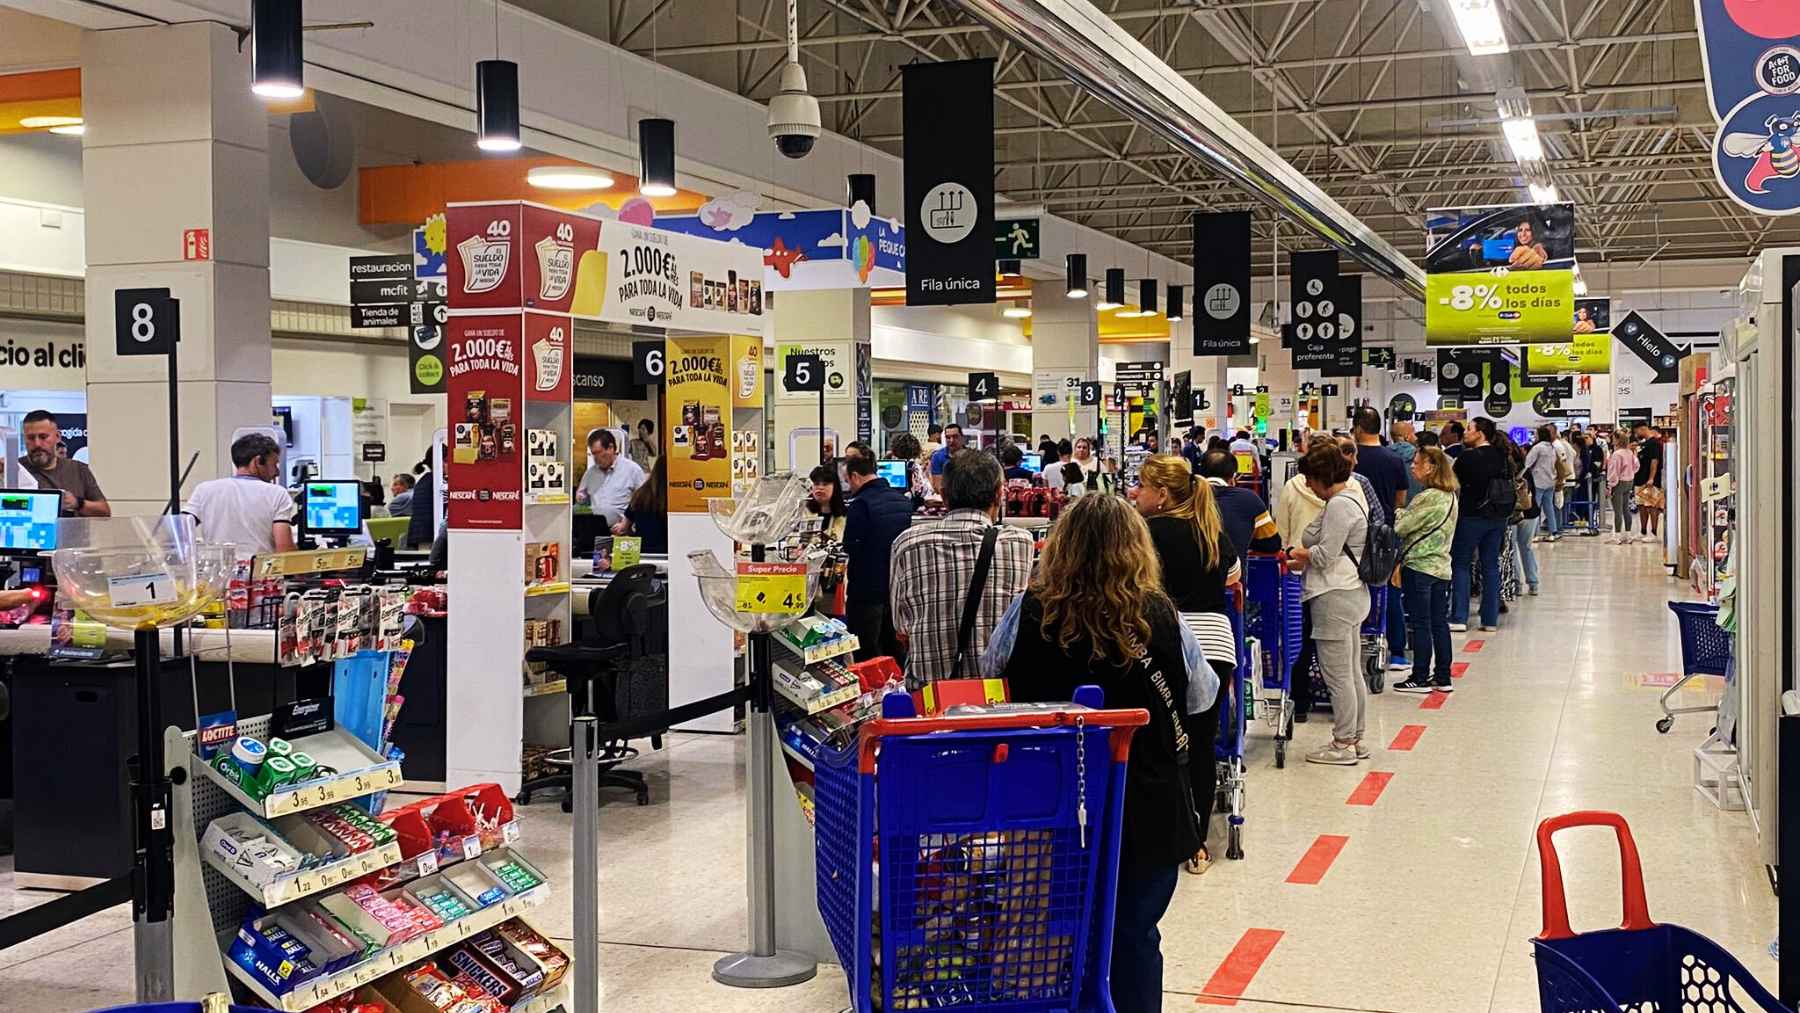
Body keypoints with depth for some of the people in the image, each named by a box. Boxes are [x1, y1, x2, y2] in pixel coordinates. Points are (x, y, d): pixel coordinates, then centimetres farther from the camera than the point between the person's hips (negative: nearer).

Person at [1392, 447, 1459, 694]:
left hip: (1419, 566, -8)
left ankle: (1420, 678, 4)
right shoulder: (1450, 496, 10)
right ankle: (1443, 678, 16)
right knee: (1439, 623, 11)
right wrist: (1404, 514, 8)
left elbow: (1400, 528, -15)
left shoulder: (1428, 497, -18)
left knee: (1420, 624, -1)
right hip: (1441, 566, 8)